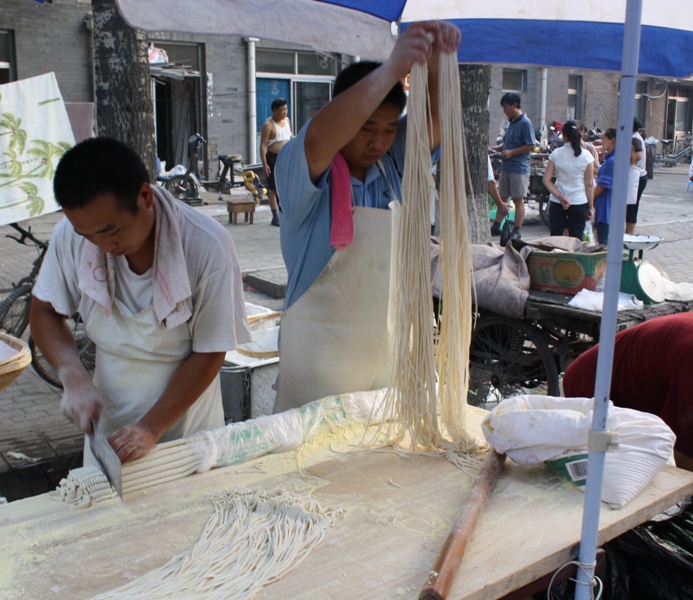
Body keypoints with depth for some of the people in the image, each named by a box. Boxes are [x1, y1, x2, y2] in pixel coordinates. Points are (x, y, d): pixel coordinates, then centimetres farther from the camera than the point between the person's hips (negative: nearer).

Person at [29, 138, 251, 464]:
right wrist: (72, 375, -17)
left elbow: (209, 354, -17)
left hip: (186, 422, -2)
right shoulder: (71, 235, -16)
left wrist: (151, 428, -21)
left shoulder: (208, 247, -25)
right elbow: (44, 311, 0)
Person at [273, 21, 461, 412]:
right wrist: (391, 69, -38)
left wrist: (435, 61, -29)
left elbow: (435, 119, -9)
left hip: (388, 346, 5)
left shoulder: (392, 163, 2)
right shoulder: (302, 167, -13)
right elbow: (318, 138, -33)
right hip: (321, 351, -5)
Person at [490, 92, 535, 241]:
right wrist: (495, 149, 8)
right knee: (502, 198, 11)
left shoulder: (525, 123, -12)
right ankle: (496, 227, 17)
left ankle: (517, 231, 4)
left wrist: (511, 152, -18)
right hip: (506, 167, 8)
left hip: (519, 168, -8)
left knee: (518, 200, -1)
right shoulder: (510, 123, 14)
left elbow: (531, 146, -15)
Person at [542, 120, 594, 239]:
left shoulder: (556, 154, -2)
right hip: (579, 203, -1)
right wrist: (590, 207, 4)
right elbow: (589, 185, -3)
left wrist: (560, 197, -11)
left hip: (557, 203, 1)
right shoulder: (586, 155, -5)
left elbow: (546, 180, -7)